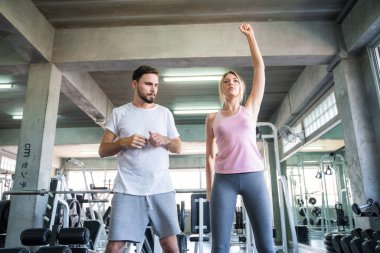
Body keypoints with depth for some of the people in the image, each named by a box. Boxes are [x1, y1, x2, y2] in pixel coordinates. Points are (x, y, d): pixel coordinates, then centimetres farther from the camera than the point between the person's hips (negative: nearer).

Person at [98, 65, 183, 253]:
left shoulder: (165, 113, 12)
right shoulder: (119, 113, 9)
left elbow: (179, 148, 15)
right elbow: (103, 150, 8)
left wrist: (165, 140, -7)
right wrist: (124, 142, -11)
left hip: (161, 188, 1)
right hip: (127, 189, -1)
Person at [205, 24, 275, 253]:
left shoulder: (250, 109, 11)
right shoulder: (212, 119, 12)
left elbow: (260, 68, 9)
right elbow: (210, 155, 13)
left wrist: (250, 36, 14)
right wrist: (209, 187, 8)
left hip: (253, 176, 0)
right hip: (224, 179, 0)